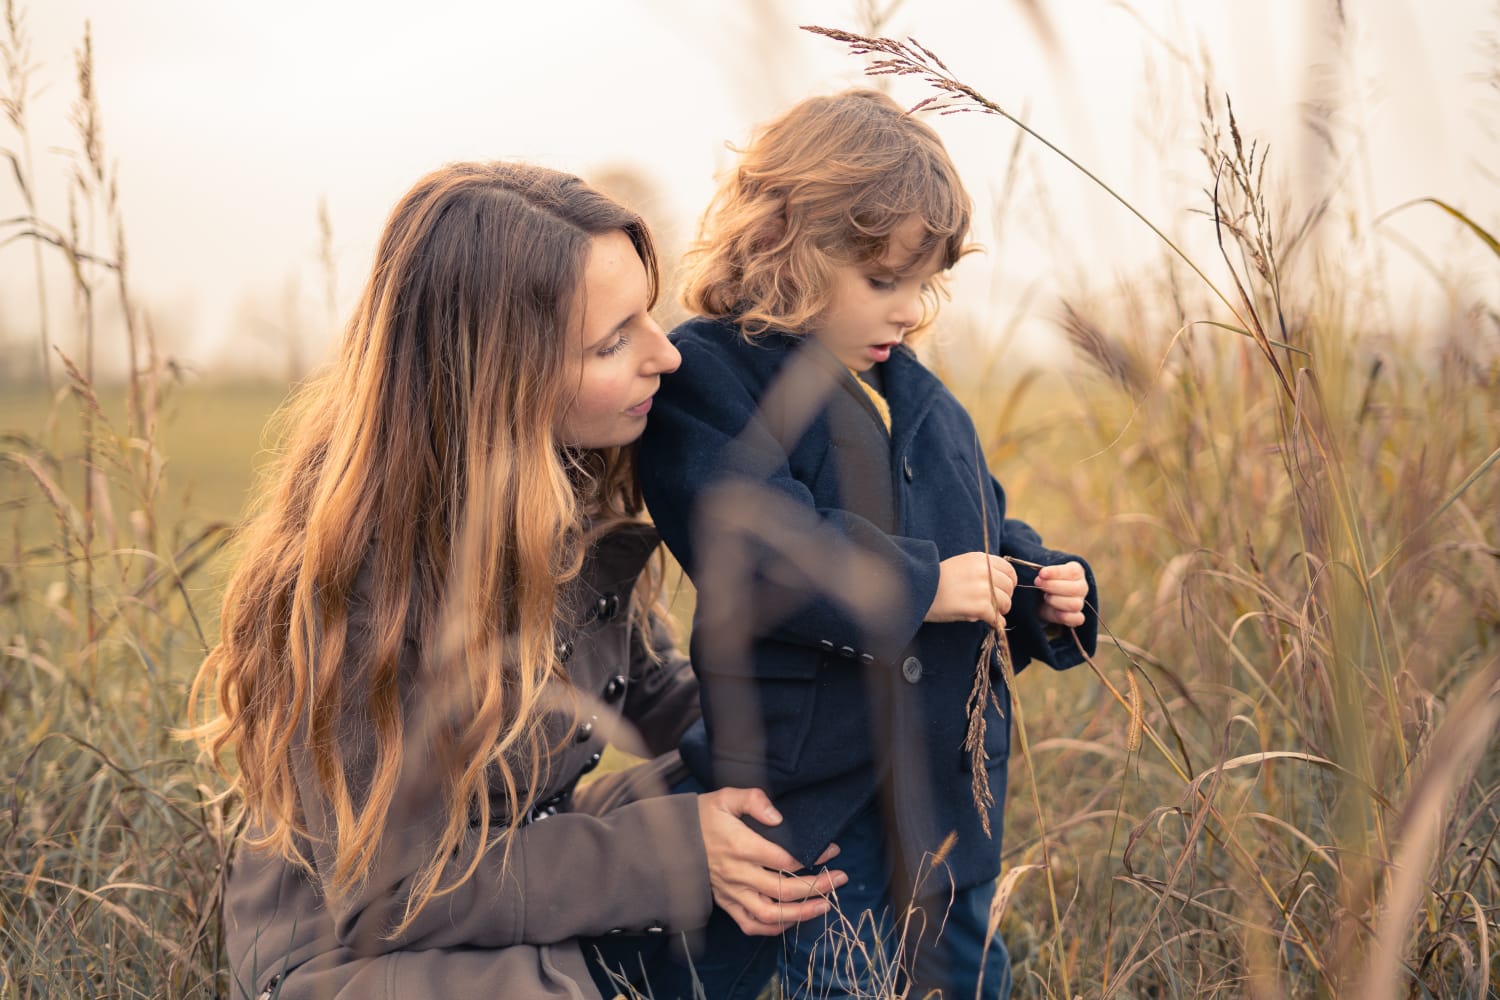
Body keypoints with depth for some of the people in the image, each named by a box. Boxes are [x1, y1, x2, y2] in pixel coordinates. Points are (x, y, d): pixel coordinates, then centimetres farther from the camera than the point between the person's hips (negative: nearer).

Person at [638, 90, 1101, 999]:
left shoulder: (916, 396, 10)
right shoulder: (707, 381, -13)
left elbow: (984, 528, 19)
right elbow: (754, 550, -26)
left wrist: (1042, 594, -2)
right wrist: (918, 586, -26)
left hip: (954, 769, 7)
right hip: (814, 776, -7)